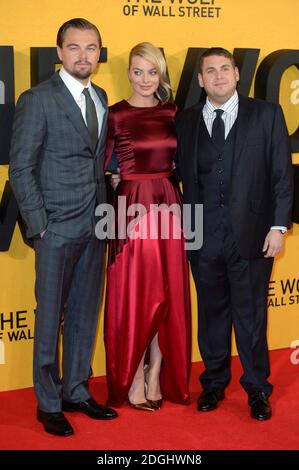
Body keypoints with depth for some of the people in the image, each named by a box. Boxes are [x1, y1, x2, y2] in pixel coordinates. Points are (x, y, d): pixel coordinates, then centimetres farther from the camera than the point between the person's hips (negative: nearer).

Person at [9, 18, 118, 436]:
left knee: (84, 314, 13)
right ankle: (49, 404, 16)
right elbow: (21, 169, -9)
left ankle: (76, 391, 26)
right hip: (57, 228, -6)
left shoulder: (100, 98, 11)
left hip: (95, 225, 6)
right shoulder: (38, 100, -8)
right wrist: (39, 226, -12)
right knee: (50, 316, 4)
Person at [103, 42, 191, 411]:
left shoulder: (172, 113, 9)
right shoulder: (116, 115, -3)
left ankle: (157, 378, 19)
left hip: (169, 205, 4)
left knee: (167, 294, 7)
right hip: (131, 207, -4)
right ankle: (132, 383, 14)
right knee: (133, 296, 1)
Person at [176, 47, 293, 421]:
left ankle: (257, 389, 20)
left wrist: (278, 225, -5)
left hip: (251, 235, -2)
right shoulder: (186, 122, 9)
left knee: (251, 314, 5)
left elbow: (282, 173, 0)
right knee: (211, 312, 11)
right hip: (203, 237, 2)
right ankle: (214, 383, 27)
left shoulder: (267, 114, 3)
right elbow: (183, 176, 8)